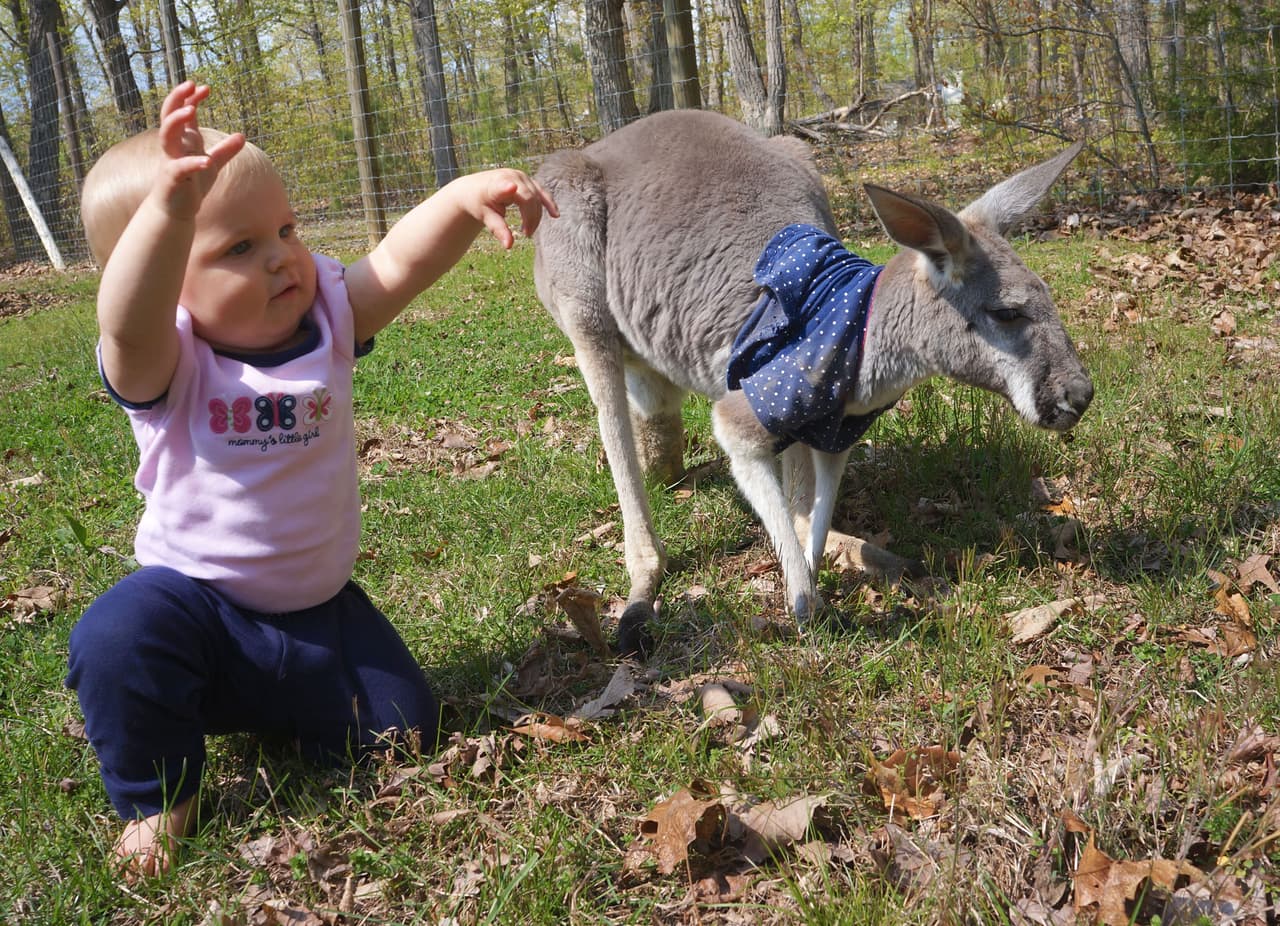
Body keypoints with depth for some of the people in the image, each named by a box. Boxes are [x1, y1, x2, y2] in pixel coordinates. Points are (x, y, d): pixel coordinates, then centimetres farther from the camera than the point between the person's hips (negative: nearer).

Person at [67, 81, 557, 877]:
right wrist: (170, 207, -65)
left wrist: (466, 198, -44)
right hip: (196, 598, -4)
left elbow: (400, 263, -23)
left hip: (318, 604, 4)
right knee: (114, 643, -34)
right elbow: (127, 321, -45)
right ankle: (157, 797, -3)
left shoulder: (325, 318, -8)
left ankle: (260, 708, 31)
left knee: (401, 728, 3)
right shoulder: (166, 365, -23)